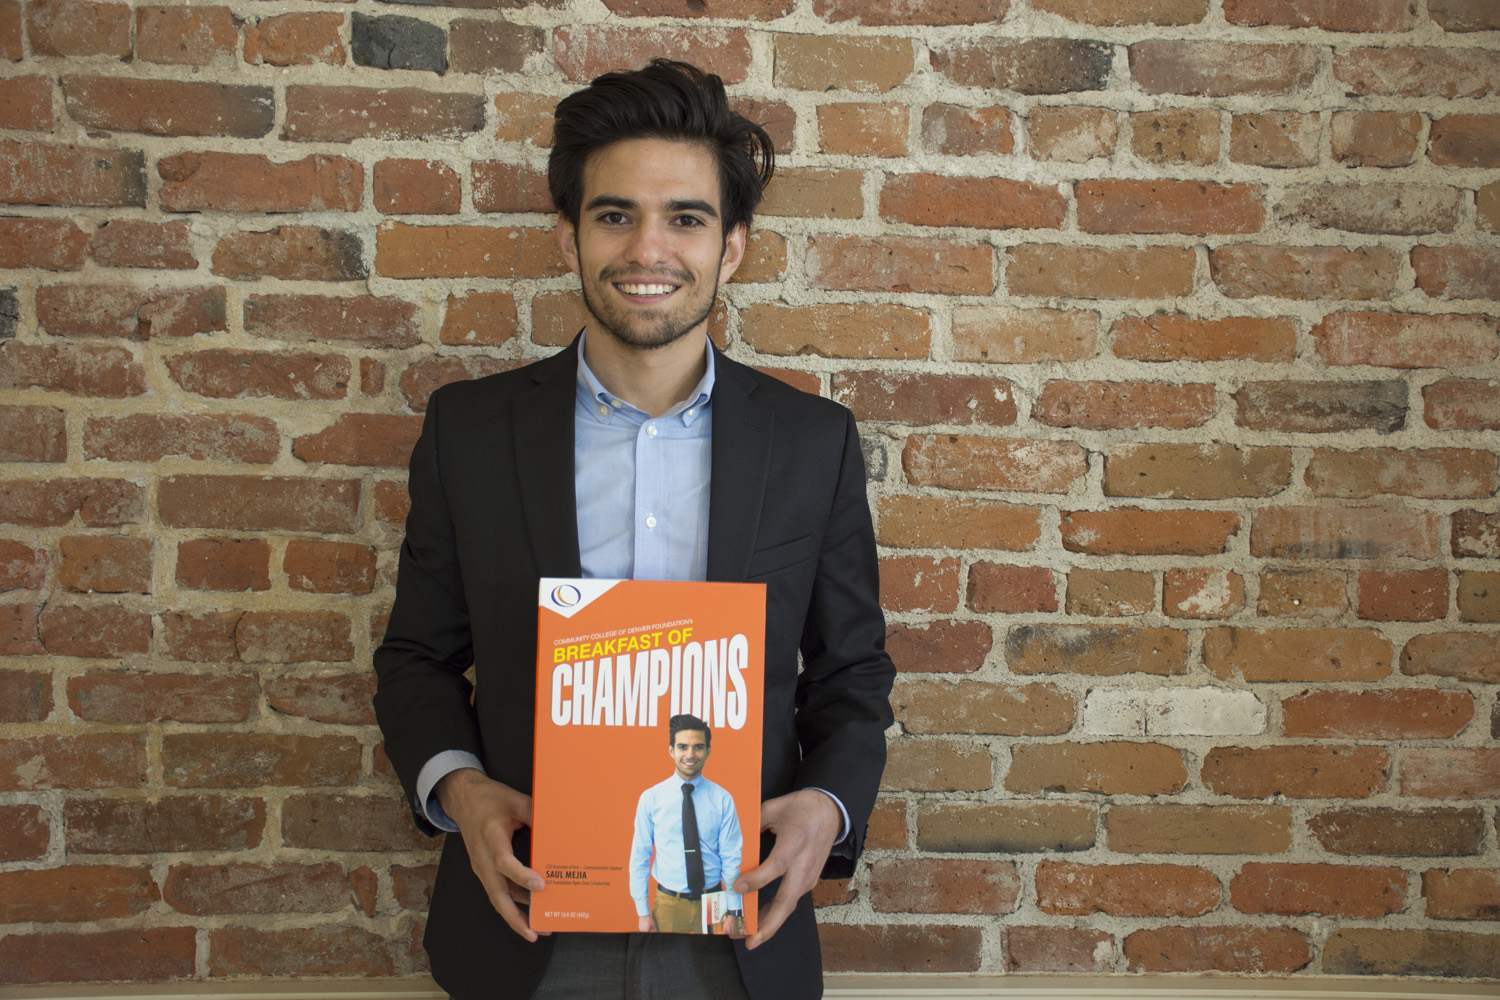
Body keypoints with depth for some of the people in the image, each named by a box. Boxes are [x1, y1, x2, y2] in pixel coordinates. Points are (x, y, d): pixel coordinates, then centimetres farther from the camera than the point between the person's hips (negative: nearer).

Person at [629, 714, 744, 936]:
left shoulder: (722, 799, -4)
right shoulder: (650, 799, -4)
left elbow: (731, 859, -2)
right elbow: (639, 857, 1)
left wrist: (733, 912, -4)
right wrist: (643, 912, -1)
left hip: (712, 904, 0)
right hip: (668, 905, 0)